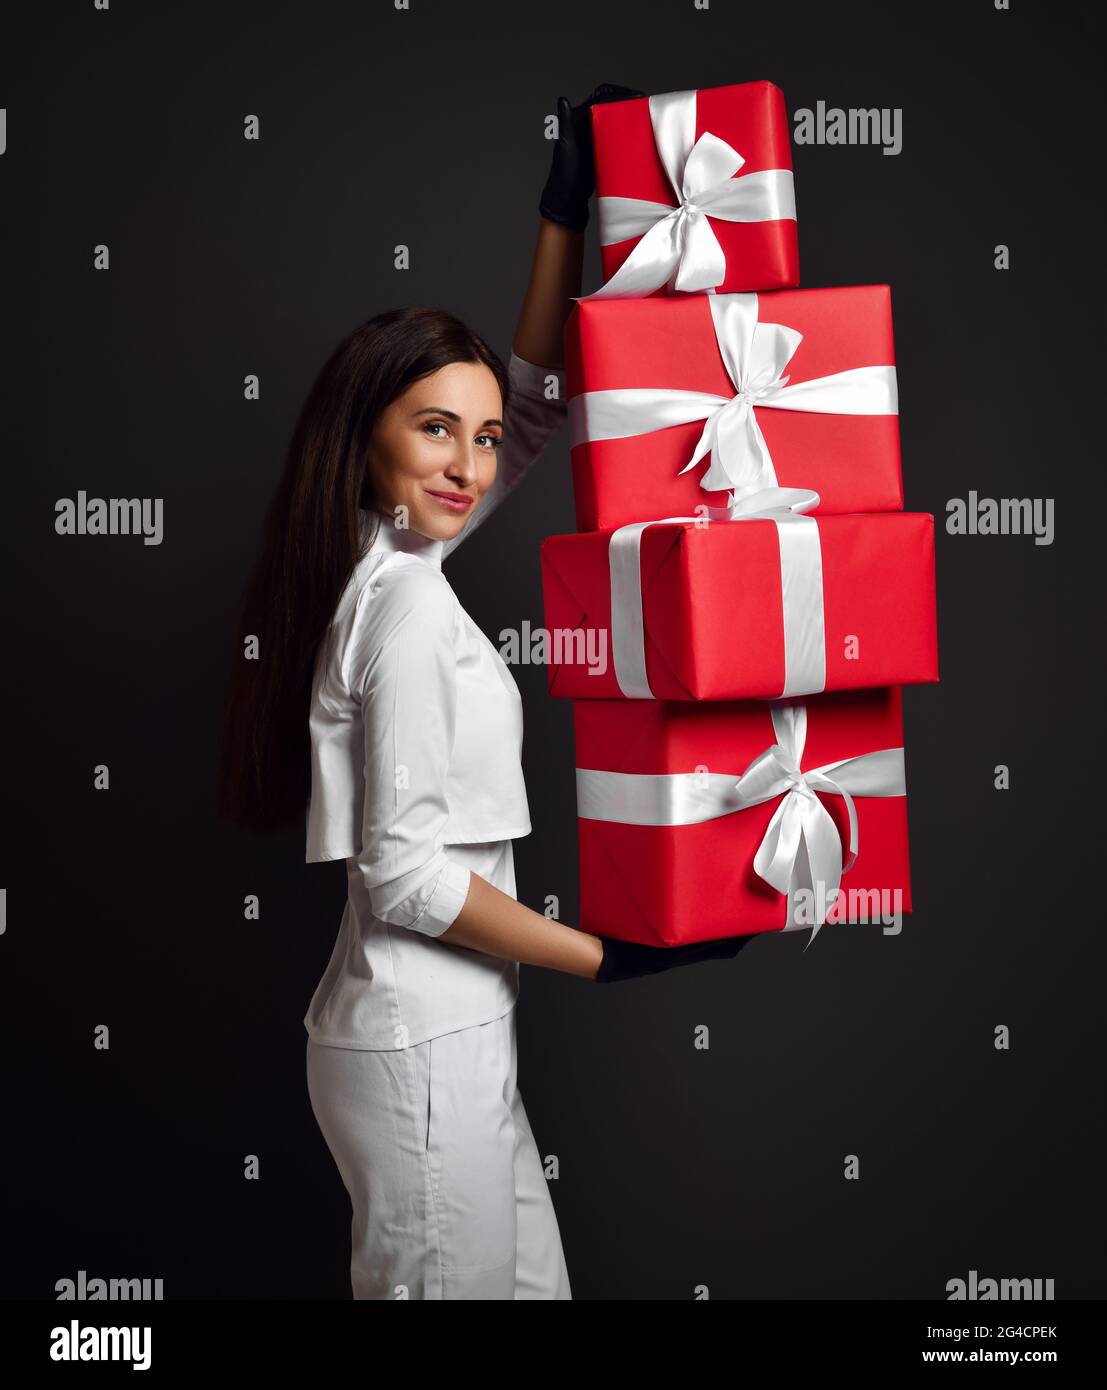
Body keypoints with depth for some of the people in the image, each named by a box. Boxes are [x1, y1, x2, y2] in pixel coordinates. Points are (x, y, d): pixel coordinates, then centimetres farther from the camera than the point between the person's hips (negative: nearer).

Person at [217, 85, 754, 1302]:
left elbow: (533, 412, 15)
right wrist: (612, 960, -13)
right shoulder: (410, 609, -19)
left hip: (442, 1033, 9)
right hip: (423, 1046, -9)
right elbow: (407, 874, -21)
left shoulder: (381, 566, 6)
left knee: (528, 1279, 19)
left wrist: (565, 211, 12)